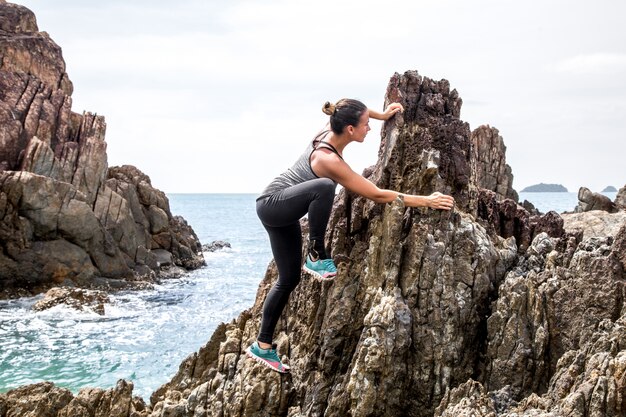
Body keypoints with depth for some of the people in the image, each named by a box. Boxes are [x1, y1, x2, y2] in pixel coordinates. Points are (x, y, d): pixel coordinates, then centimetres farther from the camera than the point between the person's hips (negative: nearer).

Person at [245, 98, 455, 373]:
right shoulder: (329, 160, -29)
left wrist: (381, 115, 21)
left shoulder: (329, 131, -6)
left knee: (289, 279, 9)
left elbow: (348, 113, 21)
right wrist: (425, 201, -24)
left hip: (282, 215, 9)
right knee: (324, 186, -37)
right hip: (273, 204, -9)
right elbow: (377, 195, -27)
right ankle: (316, 256, -24)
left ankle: (262, 345, 16)